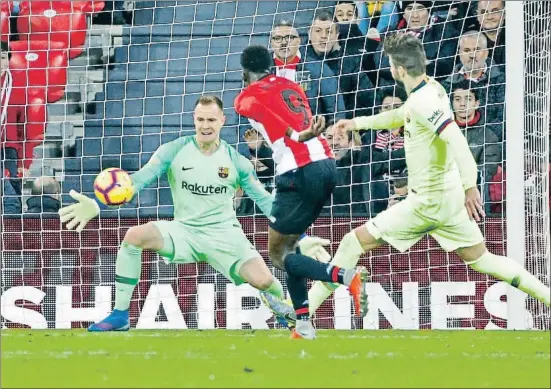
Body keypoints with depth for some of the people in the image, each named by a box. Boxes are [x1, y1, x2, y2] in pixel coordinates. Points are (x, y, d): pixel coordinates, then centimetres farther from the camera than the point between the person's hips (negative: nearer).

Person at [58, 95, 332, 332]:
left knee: (263, 280, -24)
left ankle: (290, 313, 16)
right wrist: (97, 204, -29)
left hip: (223, 235, 0)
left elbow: (266, 202, 3)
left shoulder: (235, 161, -1)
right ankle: (120, 315, -16)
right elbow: (138, 180, -13)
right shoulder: (174, 152, -3)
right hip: (184, 232, 1)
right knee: (134, 235, -28)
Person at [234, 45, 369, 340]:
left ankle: (345, 276, -18)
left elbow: (279, 124, -17)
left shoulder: (247, 97, 2)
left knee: (278, 255, 5)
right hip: (327, 164, 7)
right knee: (288, 245, 21)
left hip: (300, 172, -7)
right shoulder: (289, 85, 25)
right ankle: (304, 326, 15)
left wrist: (297, 136, -31)